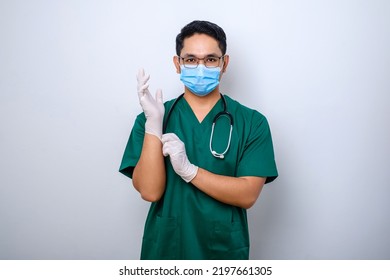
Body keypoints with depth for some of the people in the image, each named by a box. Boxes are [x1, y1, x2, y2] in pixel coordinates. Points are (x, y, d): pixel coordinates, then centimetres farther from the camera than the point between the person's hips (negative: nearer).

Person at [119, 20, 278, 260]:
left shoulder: (252, 122, -8)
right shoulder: (152, 117, -6)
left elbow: (247, 195, -15)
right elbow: (150, 191, -14)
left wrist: (189, 170, -26)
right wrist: (153, 123, -24)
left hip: (225, 248, 0)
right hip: (166, 246, 1)